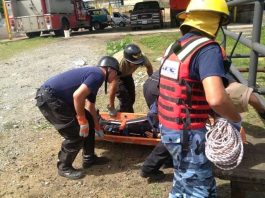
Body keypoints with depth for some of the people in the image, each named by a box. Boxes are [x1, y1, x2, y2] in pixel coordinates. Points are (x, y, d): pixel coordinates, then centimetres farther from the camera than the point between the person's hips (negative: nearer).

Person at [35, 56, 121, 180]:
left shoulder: (93, 74, 19)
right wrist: (82, 121, -13)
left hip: (57, 98, 10)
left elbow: (91, 107, 29)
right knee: (75, 135, -5)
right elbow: (77, 96, -26)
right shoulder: (98, 75, -12)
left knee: (89, 122, 13)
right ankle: (64, 168, 17)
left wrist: (97, 128, 38)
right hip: (48, 98, -10)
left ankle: (89, 159, 26)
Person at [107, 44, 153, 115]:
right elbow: (113, 87, -39)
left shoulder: (143, 58, -32)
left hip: (126, 73, 5)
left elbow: (149, 66, -6)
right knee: (125, 100, -13)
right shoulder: (118, 64, -44)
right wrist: (111, 107, -32)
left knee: (131, 98, 8)